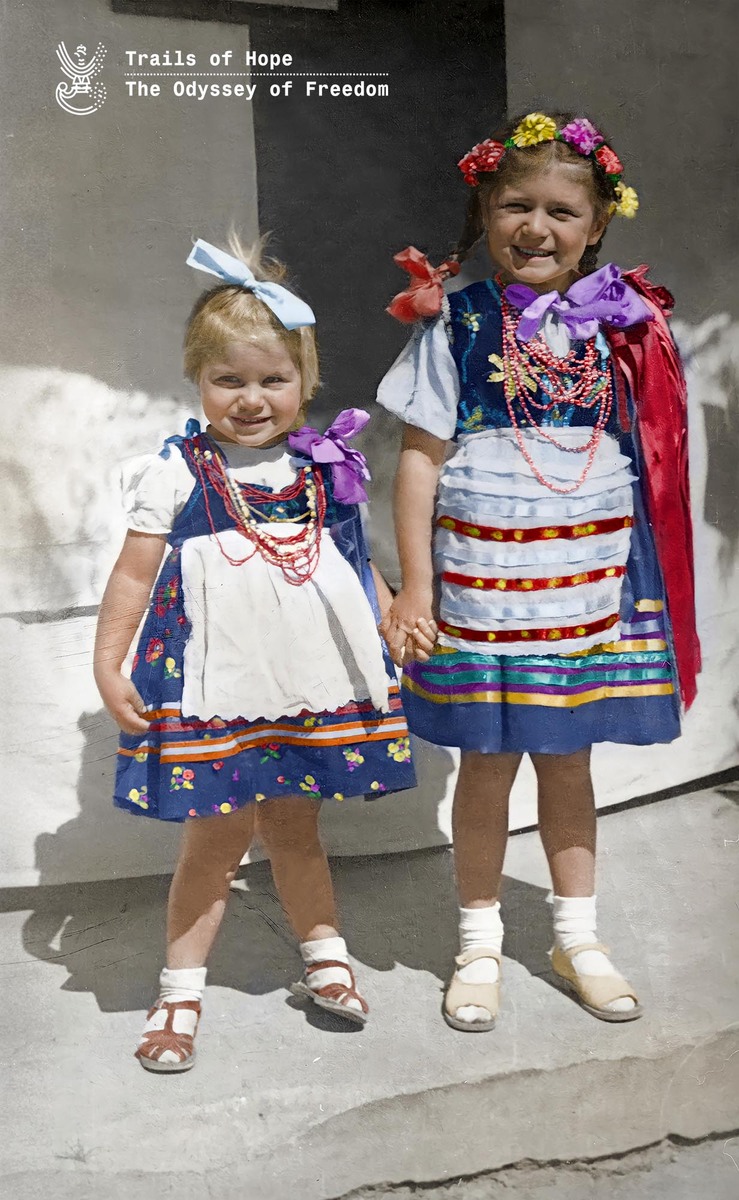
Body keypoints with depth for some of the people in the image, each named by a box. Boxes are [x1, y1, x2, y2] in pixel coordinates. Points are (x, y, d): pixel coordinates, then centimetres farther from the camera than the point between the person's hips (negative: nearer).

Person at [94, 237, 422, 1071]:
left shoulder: (324, 469, 7)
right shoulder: (177, 474, -4)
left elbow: (356, 568, 16)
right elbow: (134, 574, -2)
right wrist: (107, 664, -8)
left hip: (311, 688, 3)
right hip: (214, 692, -3)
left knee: (294, 829, 15)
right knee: (217, 837, 3)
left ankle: (324, 959, 35)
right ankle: (181, 991, 20)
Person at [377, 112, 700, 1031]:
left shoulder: (620, 326, 4)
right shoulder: (457, 324, -4)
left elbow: (650, 461, 9)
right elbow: (421, 457, -4)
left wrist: (648, 579, 6)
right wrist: (415, 583, -8)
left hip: (589, 584, 2)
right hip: (482, 583, -2)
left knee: (569, 760, 14)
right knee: (486, 765, 7)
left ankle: (576, 939, 31)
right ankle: (479, 947, 25)